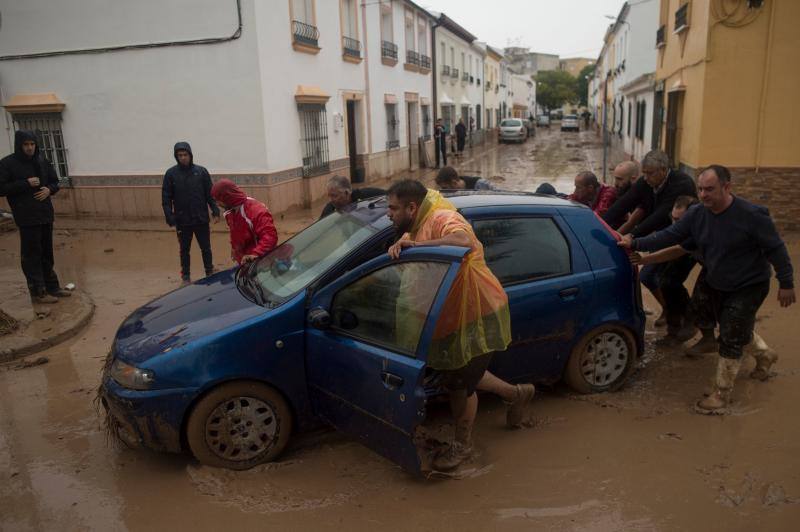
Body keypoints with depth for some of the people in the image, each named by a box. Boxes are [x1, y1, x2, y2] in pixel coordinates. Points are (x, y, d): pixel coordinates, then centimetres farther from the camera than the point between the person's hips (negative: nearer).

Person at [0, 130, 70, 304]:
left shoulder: (41, 161, 10)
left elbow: (55, 182, 18)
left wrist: (49, 189, -4)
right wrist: (26, 183, -17)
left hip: (46, 215, 6)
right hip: (27, 218, -6)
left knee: (47, 253, 14)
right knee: (31, 255, -3)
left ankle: (52, 287, 24)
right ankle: (37, 292, 3)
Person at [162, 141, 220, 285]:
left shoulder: (201, 171, 0)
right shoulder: (171, 173, -2)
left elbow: (210, 194, 2)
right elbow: (166, 198, -1)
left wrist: (215, 211, -7)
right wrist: (170, 218, -9)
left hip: (201, 219, 0)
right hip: (182, 221, 0)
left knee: (206, 248, 9)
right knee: (184, 250, 10)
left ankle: (210, 274, 23)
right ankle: (186, 277, 22)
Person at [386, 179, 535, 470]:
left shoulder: (442, 219, -24)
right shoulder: (418, 225, 9)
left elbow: (464, 240, -44)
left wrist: (416, 244, -45)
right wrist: (398, 246, -12)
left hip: (478, 315, -10)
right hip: (456, 316, 10)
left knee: (459, 383, 4)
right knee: (457, 374, 23)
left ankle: (462, 445, 28)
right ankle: (517, 394, 42)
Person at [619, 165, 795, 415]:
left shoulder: (751, 215, -25)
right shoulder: (696, 214, -10)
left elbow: (776, 249, -17)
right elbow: (668, 236, -10)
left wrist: (786, 283, -12)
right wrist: (635, 243, -20)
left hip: (748, 286, -6)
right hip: (717, 285, 6)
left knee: (730, 340, -7)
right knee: (738, 331, 24)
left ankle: (721, 395, 4)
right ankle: (764, 356, 56)